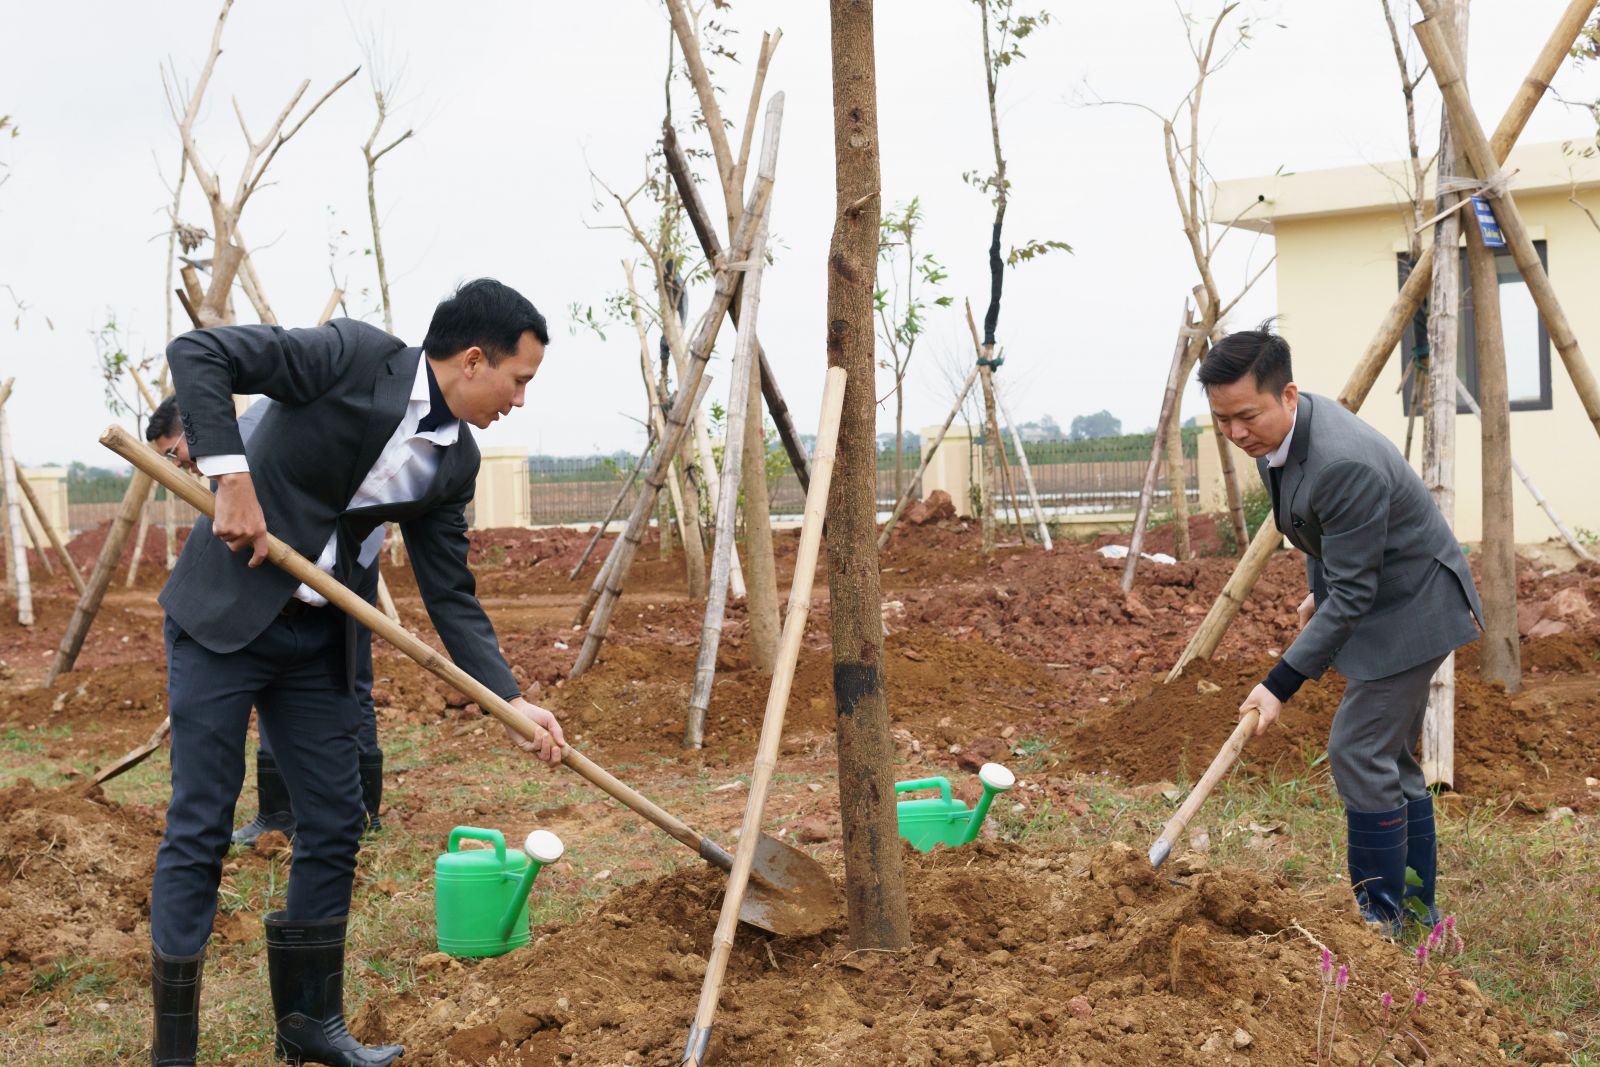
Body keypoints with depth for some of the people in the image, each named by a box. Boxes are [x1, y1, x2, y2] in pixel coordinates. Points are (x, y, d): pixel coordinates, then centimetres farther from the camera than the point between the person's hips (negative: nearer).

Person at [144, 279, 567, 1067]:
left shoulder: (455, 463, 2)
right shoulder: (355, 355, -16)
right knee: (199, 830, -3)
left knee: (334, 826, 8)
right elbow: (196, 353, -18)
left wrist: (513, 701, -4)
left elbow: (451, 594, 4)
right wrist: (232, 477, -26)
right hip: (222, 616, -6)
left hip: (317, 641, 7)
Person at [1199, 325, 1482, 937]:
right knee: (1388, 755, 14)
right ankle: (1416, 905, 25)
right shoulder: (1278, 431, -5)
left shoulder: (1344, 465, -34)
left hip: (1410, 609, -10)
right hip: (1379, 604, 10)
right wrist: (1317, 591, 20)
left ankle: (1380, 915, 2)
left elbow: (1350, 595, -30)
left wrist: (1281, 684, -29)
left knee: (1359, 753, -10)